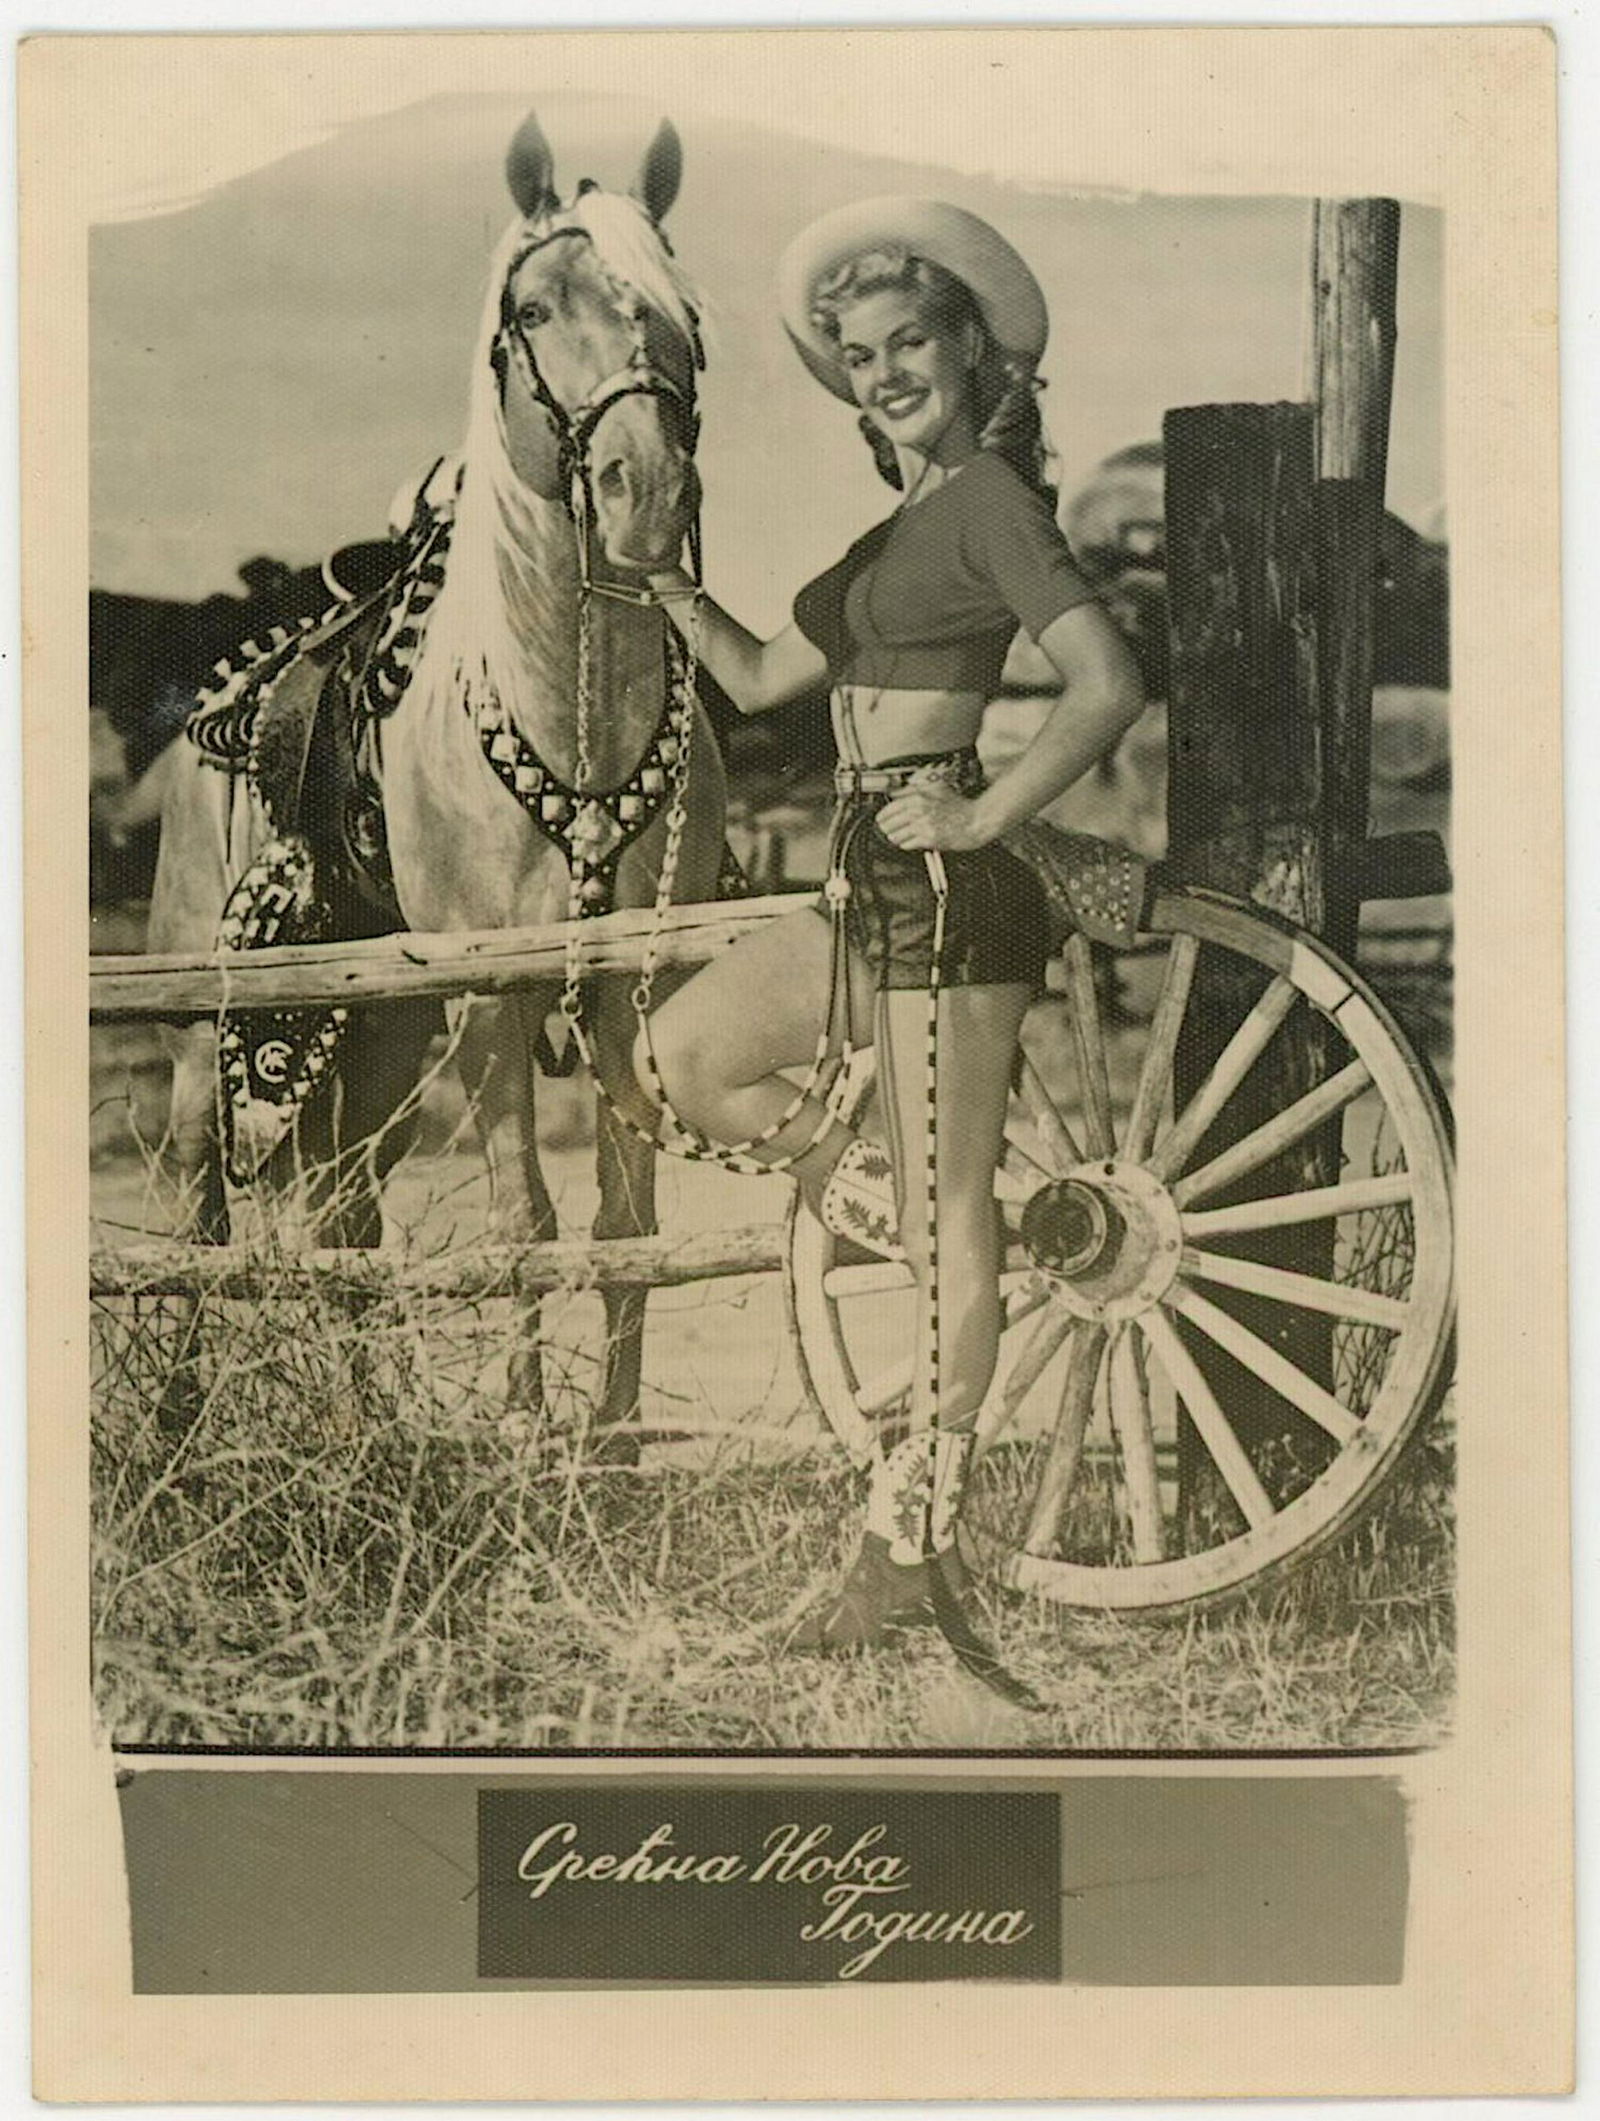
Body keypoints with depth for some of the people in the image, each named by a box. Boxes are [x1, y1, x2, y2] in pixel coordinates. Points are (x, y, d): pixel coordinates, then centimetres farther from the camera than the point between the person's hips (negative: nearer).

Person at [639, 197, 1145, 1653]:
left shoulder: (988, 498, -10)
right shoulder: (899, 531, 19)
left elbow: (1110, 686, -22)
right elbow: (763, 679, 24)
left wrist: (983, 816, -16)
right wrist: (678, 595, 11)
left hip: (949, 897, -10)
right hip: (872, 887, 10)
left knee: (950, 1229, -3)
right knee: (680, 1058, 15)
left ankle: (915, 1546, 5)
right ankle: (906, 1223, 19)